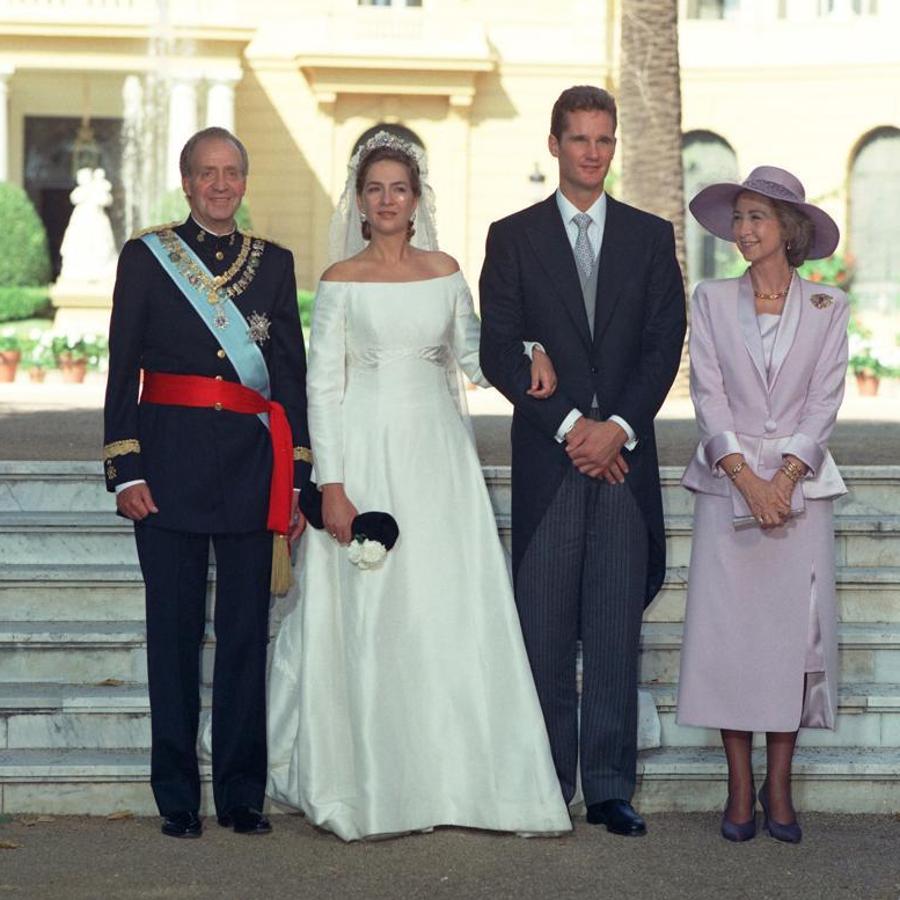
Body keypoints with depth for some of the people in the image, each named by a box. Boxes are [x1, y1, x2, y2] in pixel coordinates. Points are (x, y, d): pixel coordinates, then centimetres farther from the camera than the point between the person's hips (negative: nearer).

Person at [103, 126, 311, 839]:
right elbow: (122, 371, 2)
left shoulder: (274, 263, 11)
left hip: (252, 464, 2)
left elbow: (293, 374, 10)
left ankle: (242, 794, 12)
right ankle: (177, 799, 9)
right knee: (175, 629, 1)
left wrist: (297, 478, 5)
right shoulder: (146, 257, 5)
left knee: (248, 630, 3)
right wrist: (127, 471, -6)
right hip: (171, 460, -2)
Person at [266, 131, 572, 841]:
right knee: (371, 614, -1)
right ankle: (372, 786, 8)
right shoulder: (341, 281, 0)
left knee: (454, 610, 1)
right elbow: (323, 386, -3)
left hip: (439, 451, 3)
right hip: (367, 453, -3)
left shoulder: (446, 272, 9)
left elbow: (471, 352, 16)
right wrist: (332, 485, -11)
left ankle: (457, 775, 10)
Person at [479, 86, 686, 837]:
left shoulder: (651, 236, 11)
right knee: (544, 629, 0)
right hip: (547, 458, -1)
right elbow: (499, 352, -1)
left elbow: (665, 345, 4)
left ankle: (609, 787, 5)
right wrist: (570, 425, -10)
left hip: (623, 457, 1)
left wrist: (617, 426, -9)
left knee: (616, 629, 1)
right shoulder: (513, 237, 6)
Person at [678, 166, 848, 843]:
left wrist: (784, 479, -12)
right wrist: (746, 478, -12)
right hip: (728, 483, 0)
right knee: (728, 628, -2)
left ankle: (779, 787, 7)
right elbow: (709, 395, -1)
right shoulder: (712, 301, 6)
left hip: (800, 487, 0)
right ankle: (740, 788, 5)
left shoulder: (827, 307, 5)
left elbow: (825, 401, -1)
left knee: (795, 628, -2)